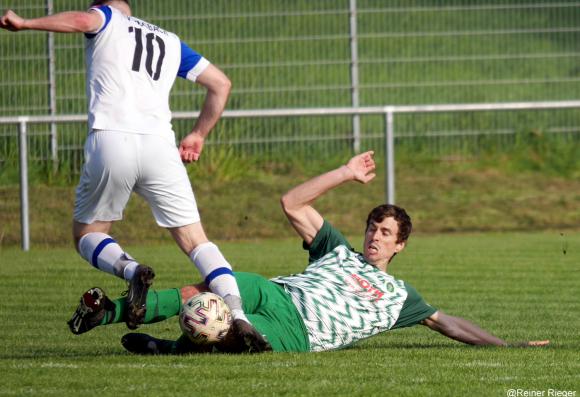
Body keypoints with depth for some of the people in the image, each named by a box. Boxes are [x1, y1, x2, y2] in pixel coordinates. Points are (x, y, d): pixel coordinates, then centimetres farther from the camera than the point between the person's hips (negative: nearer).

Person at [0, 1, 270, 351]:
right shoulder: (170, 42, 28)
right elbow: (221, 83, 28)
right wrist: (199, 135, 35)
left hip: (111, 141, -3)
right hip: (159, 146, 3)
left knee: (87, 234, 14)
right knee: (196, 240, 6)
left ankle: (131, 270, -18)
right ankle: (238, 315, -14)